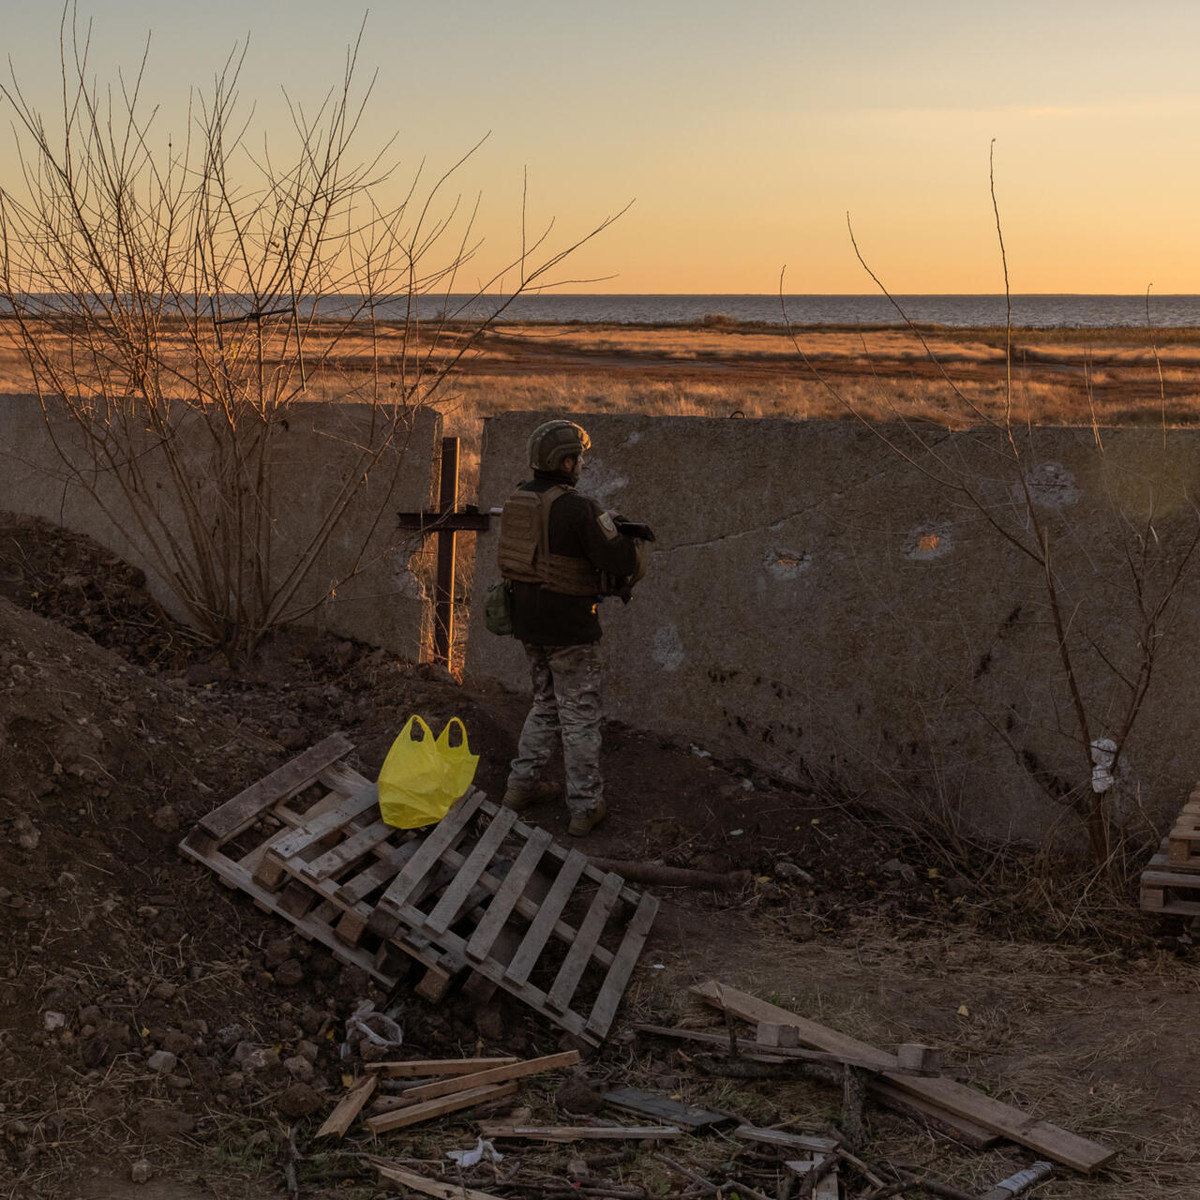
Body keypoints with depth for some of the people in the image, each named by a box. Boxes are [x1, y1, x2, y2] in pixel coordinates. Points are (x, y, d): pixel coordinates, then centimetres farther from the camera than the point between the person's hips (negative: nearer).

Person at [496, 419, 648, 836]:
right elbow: (619, 562, -23)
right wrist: (636, 541, -1)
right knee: (580, 715, 3)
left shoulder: (517, 501, 5)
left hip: (527, 621, 7)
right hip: (568, 628, -7)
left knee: (546, 704, 24)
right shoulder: (577, 508, -20)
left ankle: (523, 783, 28)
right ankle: (585, 807, 10)